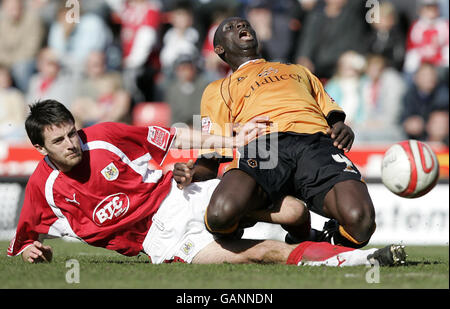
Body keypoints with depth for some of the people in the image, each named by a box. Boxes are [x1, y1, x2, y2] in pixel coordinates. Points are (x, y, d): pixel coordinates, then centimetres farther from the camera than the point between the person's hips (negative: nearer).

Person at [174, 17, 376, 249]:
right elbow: (211, 159, 22)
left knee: (360, 221, -33)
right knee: (221, 214, -38)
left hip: (317, 142, 1)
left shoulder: (298, 71, 43)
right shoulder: (217, 89, 33)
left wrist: (342, 127, 8)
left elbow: (332, 114, 34)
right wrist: (193, 173, -2)